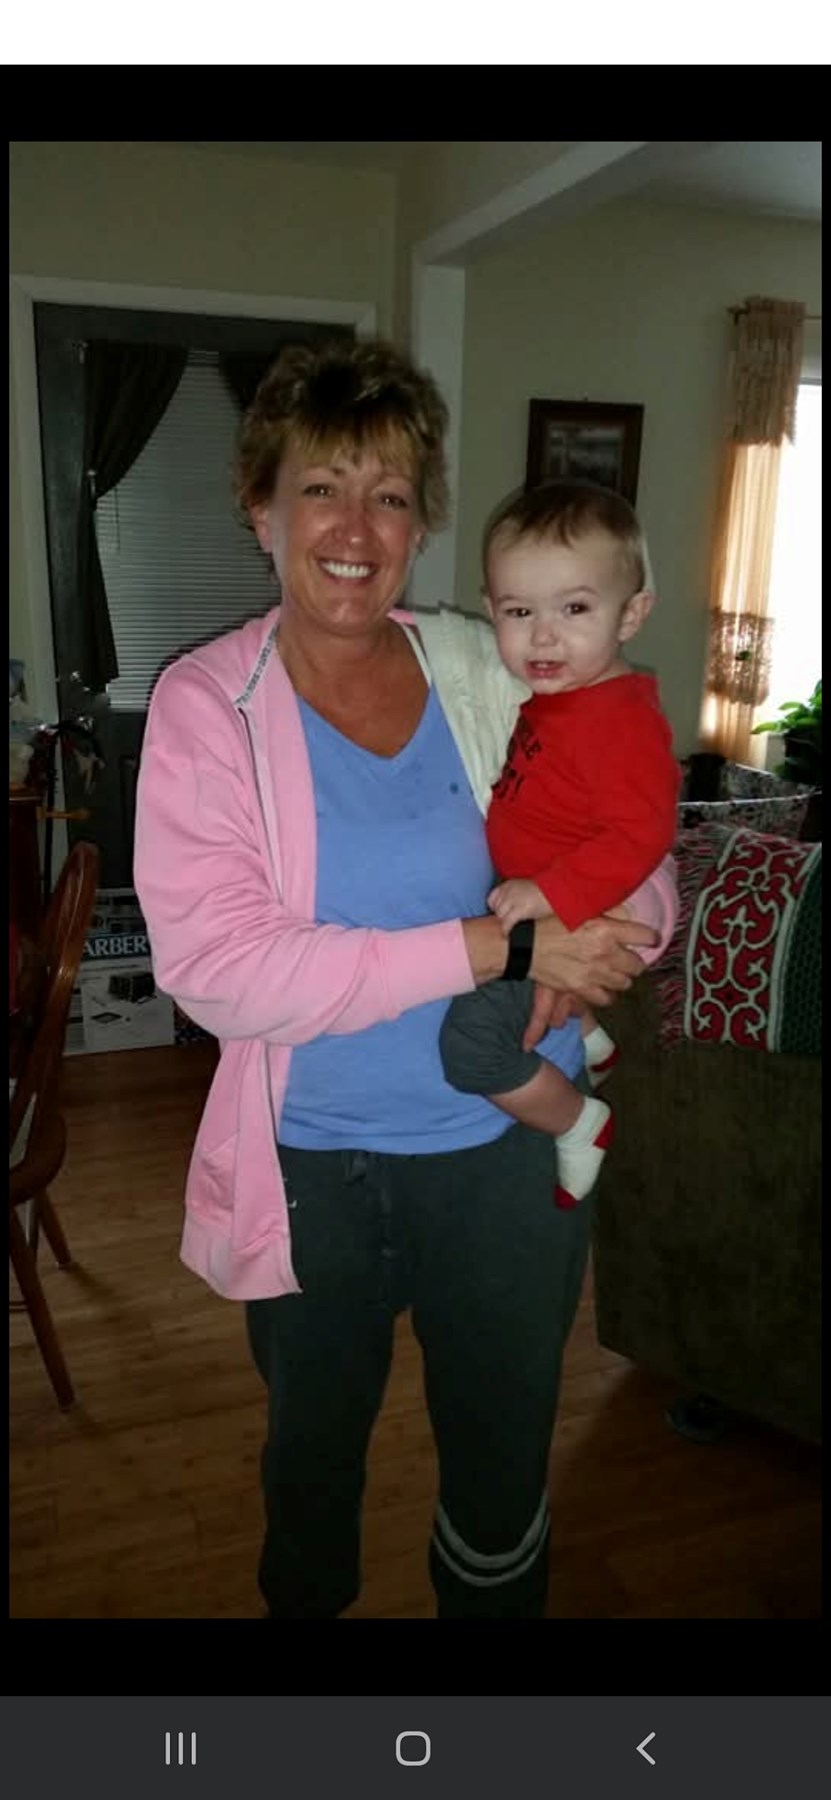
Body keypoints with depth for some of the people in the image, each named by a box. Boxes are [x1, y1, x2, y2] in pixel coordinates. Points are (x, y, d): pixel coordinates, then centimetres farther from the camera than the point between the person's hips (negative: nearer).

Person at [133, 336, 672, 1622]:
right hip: (313, 1165, -1)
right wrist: (492, 945, -27)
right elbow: (213, 965, -22)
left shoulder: (493, 670, -5)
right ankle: (303, 1604, 55)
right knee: (313, 1450, 25)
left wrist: (596, 945, -21)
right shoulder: (206, 704, -11)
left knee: (503, 1468, 21)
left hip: (511, 1149, 2)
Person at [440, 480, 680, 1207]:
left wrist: (551, 894, -38)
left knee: (472, 1035, -17)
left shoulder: (622, 718, -28)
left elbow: (640, 833, -33)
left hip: (585, 917, -10)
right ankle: (588, 1040, 48)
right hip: (536, 905, 10)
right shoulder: (554, 692, 1)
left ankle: (578, 1122, 5)